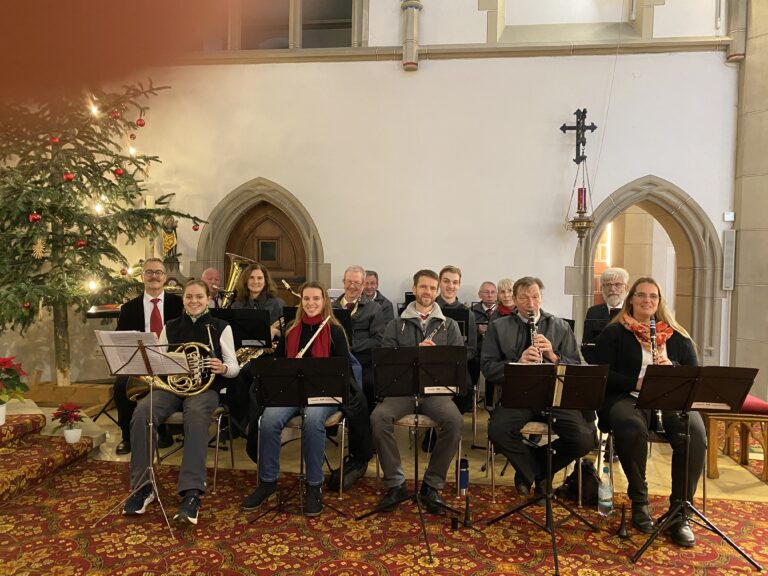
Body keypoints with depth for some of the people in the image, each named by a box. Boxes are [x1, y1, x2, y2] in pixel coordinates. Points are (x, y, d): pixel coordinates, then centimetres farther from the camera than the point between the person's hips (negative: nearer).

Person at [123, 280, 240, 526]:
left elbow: (234, 368, 0)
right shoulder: (171, 327, 14)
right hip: (172, 386, 4)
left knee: (196, 416, -38)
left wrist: (223, 368, -24)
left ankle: (191, 494, -39)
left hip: (205, 388, -3)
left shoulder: (220, 327, 4)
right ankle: (142, 486, -16)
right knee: (142, 411, -29)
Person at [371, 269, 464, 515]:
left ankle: (432, 485, -13)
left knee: (454, 420, -31)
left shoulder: (449, 325, 16)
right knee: (379, 417, -30)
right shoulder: (396, 325, 14)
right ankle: (395, 483, -14)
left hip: (436, 387, 0)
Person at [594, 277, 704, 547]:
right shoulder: (613, 332, 7)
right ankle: (639, 500, -10)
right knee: (631, 430, -36)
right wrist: (636, 383, -18)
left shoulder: (678, 336, 17)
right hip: (628, 398, -3)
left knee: (694, 433, -30)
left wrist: (671, 367, -11)